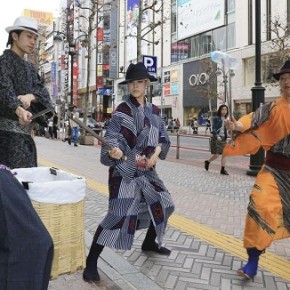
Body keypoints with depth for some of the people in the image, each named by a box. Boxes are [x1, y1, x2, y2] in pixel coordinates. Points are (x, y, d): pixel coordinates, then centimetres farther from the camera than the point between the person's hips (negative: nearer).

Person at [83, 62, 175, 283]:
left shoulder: (154, 110, 9)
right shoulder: (123, 109, -8)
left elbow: (164, 137, 12)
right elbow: (112, 136, -19)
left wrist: (157, 153, -7)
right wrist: (115, 150, -40)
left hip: (147, 170, 7)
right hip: (125, 170, -7)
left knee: (165, 204, 16)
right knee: (119, 214, -17)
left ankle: (150, 243, 39)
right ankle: (91, 262, -6)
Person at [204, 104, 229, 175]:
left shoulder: (225, 119, 13)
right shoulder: (216, 118, -6)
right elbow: (213, 129, -13)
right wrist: (217, 136, -28)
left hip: (223, 138, 6)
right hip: (216, 138, -6)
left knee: (224, 154, -2)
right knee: (216, 155, -6)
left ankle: (223, 170, 4)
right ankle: (207, 162, 23)